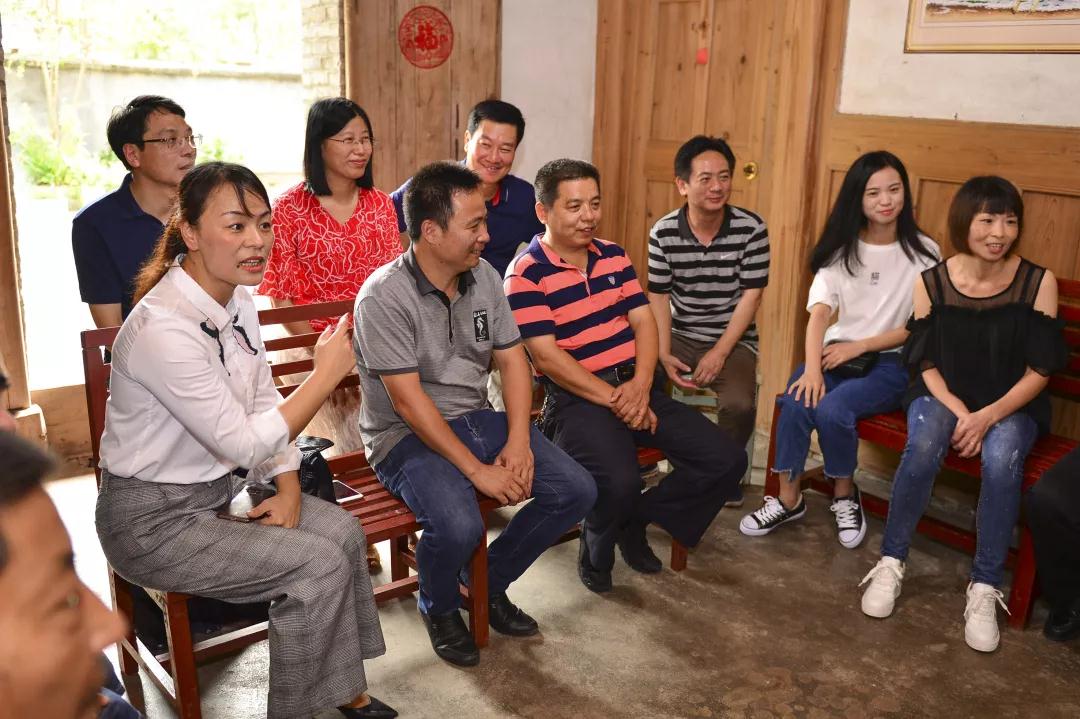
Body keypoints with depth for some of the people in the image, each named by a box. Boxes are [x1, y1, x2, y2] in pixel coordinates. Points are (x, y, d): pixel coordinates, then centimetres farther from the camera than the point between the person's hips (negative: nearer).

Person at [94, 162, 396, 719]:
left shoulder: (237, 300, -2)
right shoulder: (164, 328, -29)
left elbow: (263, 404, 7)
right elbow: (243, 443, -25)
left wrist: (289, 491, -4)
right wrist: (326, 374, -22)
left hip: (220, 489, 8)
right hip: (154, 519, -8)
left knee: (342, 531, -6)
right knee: (320, 565, -15)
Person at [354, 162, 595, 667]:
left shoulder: (484, 277, 2)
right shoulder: (385, 296, -19)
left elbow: (512, 360, 5)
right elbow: (408, 401, -22)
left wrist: (518, 444, -10)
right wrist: (477, 470, -23)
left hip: (476, 418, 7)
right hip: (406, 435, -6)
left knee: (576, 491, -7)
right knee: (458, 526, -33)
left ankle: (490, 582, 15)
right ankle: (439, 608, 5)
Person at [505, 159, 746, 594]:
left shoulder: (613, 256, 13)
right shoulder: (526, 275, -8)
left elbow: (643, 321, 8)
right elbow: (547, 356, -14)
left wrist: (641, 386, -10)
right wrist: (613, 400, -17)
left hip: (635, 386, 7)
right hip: (577, 397, -7)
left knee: (726, 460, -5)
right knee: (620, 481, -34)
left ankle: (635, 518, 15)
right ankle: (597, 547, 3)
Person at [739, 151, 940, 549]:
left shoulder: (923, 253, -2)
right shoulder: (841, 249, 5)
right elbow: (819, 313, -8)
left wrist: (858, 346, -14)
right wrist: (812, 368, -25)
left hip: (890, 362, -2)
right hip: (838, 353, 3)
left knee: (831, 409, -30)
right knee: (798, 400, -28)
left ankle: (845, 495, -2)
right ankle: (788, 498, -10)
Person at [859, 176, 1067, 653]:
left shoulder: (1038, 283, -10)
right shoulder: (931, 282, -7)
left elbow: (1040, 370, -7)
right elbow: (926, 363, -1)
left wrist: (989, 416, -21)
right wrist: (958, 413, -17)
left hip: (1012, 403, 0)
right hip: (943, 395, 1)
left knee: (1001, 459, -33)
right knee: (924, 445, -32)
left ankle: (985, 587, -17)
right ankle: (891, 562, -14)